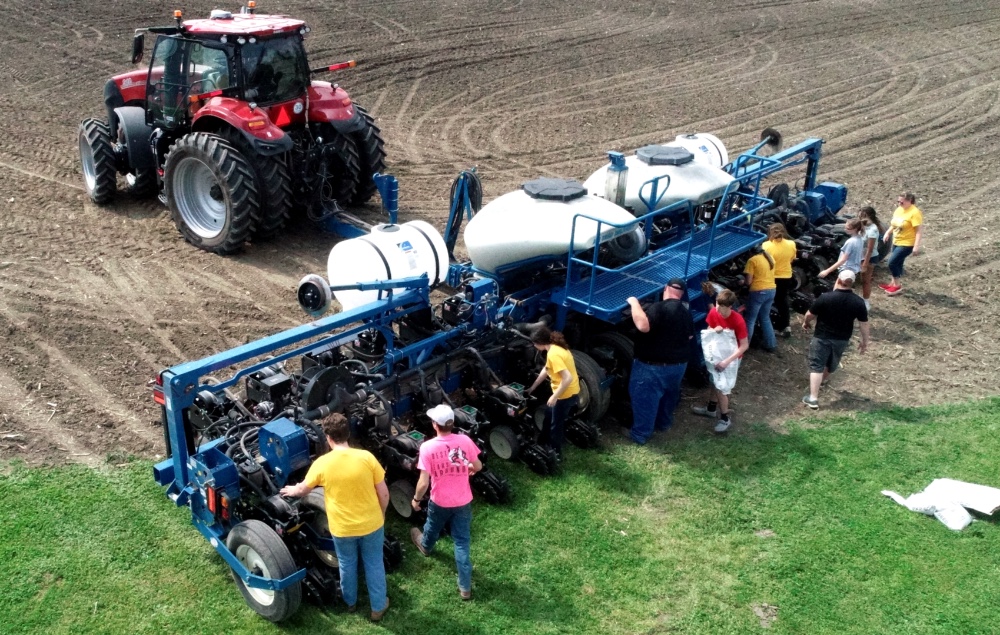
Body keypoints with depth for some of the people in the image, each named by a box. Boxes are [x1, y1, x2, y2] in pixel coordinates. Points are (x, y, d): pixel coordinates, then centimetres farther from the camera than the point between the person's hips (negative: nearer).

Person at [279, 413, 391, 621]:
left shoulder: (322, 463, -15)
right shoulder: (366, 457, -16)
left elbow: (303, 490, 3)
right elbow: (384, 494, -9)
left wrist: (291, 490, 27)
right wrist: (381, 515, 10)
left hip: (342, 528, 0)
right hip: (371, 524, 0)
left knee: (347, 565, 25)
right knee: (374, 564, 19)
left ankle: (350, 602, 46)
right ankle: (378, 607, 33)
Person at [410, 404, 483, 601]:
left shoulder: (427, 447, -24)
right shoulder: (465, 441, -16)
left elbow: (424, 483, -20)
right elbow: (478, 467, -1)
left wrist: (416, 499, -1)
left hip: (439, 501, -1)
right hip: (463, 501, 1)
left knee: (432, 529, 31)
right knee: (462, 542, 12)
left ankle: (425, 546, 65)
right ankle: (465, 587, 16)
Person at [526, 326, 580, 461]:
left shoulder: (553, 354, -26)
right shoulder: (557, 348, 5)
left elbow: (568, 378, -32)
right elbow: (546, 370, 18)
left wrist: (554, 397, -24)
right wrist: (533, 387, 25)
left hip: (566, 395, -9)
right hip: (571, 392, 9)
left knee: (556, 424, 9)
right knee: (549, 415, 26)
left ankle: (556, 454, 26)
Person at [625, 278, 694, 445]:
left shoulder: (658, 308, -23)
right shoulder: (686, 312, 3)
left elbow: (643, 326, -38)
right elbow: (690, 336, 16)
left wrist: (634, 303, -27)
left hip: (653, 366, -7)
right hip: (679, 364, 7)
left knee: (645, 399, 7)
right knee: (669, 395, 27)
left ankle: (640, 434, 16)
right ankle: (663, 423, 45)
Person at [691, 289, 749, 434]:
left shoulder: (738, 321, -30)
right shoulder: (713, 312, -14)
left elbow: (744, 345, -26)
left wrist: (727, 361, -31)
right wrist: (714, 330, -23)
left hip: (732, 357, -6)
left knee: (721, 387, -2)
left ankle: (725, 419, 16)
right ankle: (711, 409, 42)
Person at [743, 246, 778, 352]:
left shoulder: (752, 260, -11)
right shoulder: (770, 258, 12)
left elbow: (749, 281, -12)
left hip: (759, 292, -7)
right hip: (771, 290, 7)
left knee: (750, 320, 3)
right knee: (765, 318, 20)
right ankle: (771, 345, 22)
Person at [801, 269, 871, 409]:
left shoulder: (825, 298, -20)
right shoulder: (858, 302, -12)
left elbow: (809, 315, -9)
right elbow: (864, 324, -4)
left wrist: (805, 323, 13)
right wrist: (865, 342, 10)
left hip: (822, 337, -4)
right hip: (842, 339, 4)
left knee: (816, 366, 0)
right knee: (831, 363, 25)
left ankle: (813, 398, -8)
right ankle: (821, 381, 52)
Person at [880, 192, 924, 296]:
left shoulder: (914, 213, -20)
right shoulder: (899, 210, 5)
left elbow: (919, 230, -22)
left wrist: (916, 246, -28)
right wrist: (887, 233, 5)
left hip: (907, 244, -8)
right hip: (896, 242, 8)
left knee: (892, 262, -13)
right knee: (897, 263, 17)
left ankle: (897, 286, 1)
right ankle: (894, 283, 31)